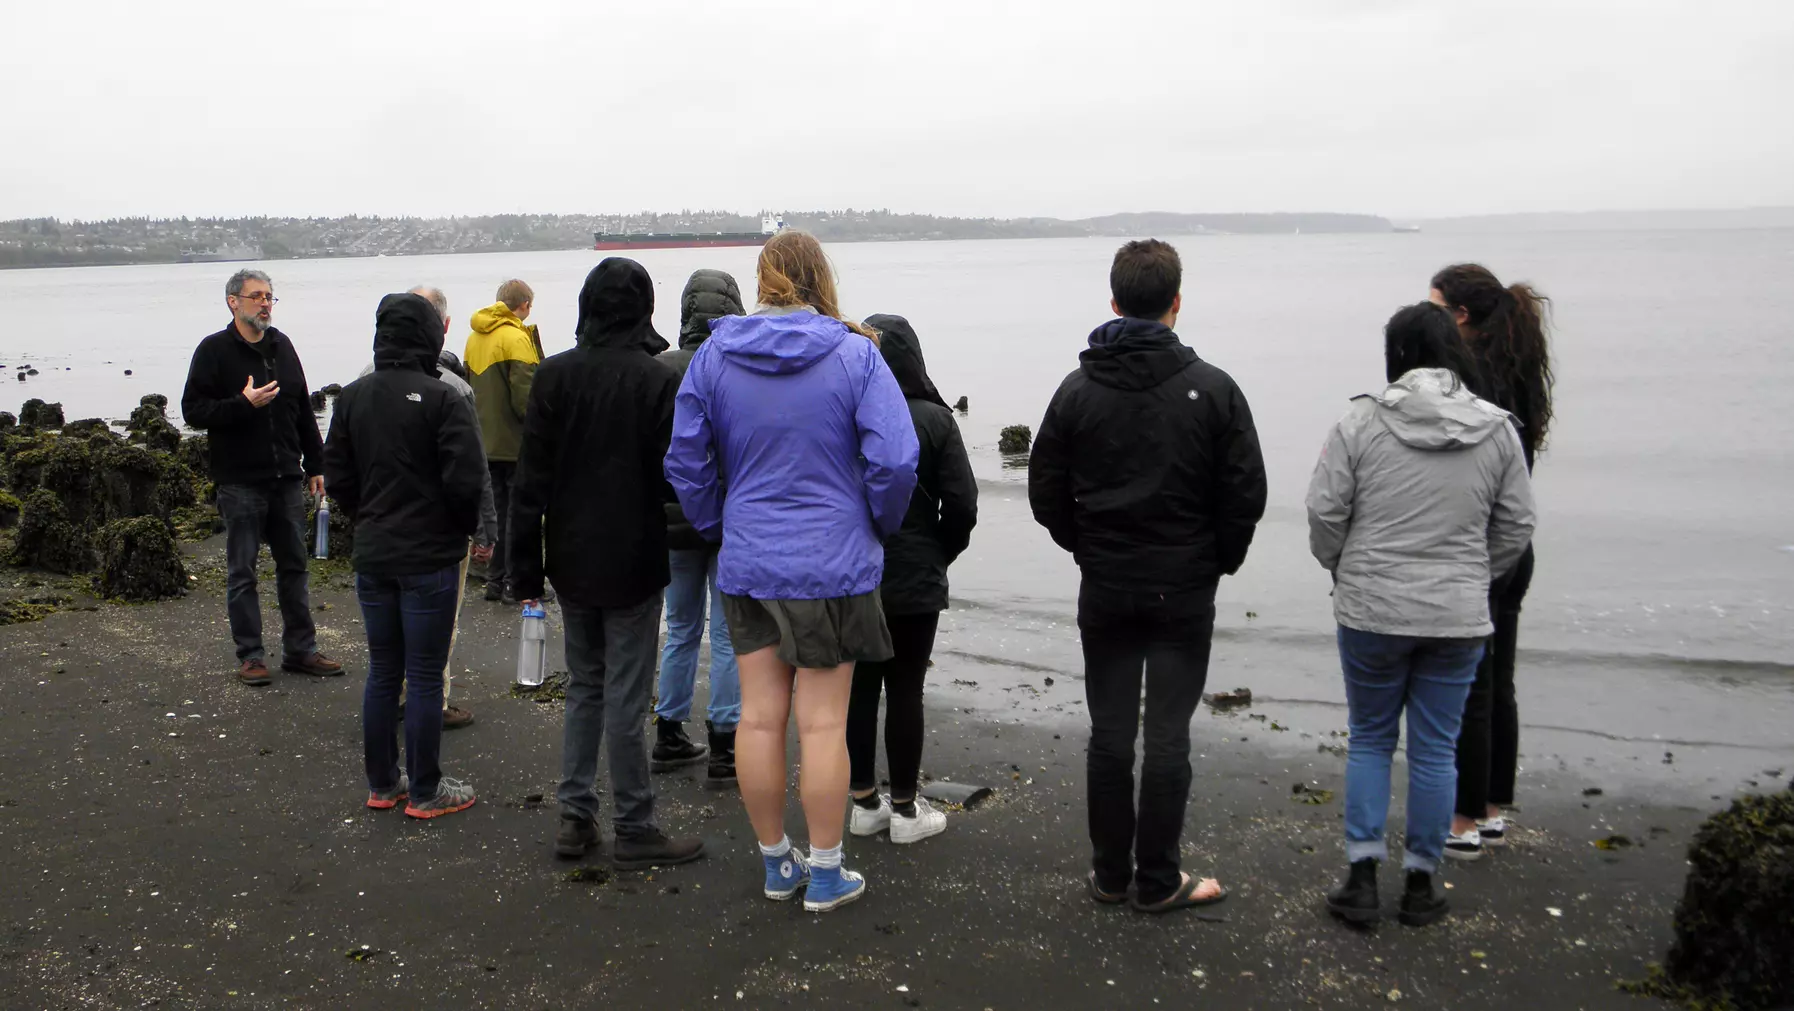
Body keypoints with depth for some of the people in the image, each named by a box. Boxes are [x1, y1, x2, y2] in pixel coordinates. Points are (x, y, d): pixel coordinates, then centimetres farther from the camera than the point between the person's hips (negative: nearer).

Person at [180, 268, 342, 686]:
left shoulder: (282, 346, 12)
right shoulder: (214, 350, -5)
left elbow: (303, 411, 16)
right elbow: (193, 411, -9)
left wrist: (315, 464, 14)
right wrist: (244, 404, -22)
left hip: (287, 479, 5)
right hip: (240, 482, -5)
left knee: (294, 566, 10)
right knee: (242, 572, 2)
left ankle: (300, 650, 19)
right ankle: (250, 656, 10)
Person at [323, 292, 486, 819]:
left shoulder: (352, 396, 4)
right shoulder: (442, 400, -15)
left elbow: (336, 473, 7)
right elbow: (464, 479, -19)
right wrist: (466, 527, -1)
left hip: (372, 555, 6)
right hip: (430, 557, -6)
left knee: (382, 672, 15)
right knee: (425, 678, 3)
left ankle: (381, 784, 25)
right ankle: (425, 791, 11)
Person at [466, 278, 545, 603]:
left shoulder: (474, 337, 11)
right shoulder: (516, 337, -14)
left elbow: (470, 387, 16)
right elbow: (525, 396, -20)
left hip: (485, 442, 8)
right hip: (516, 443, -8)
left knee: (494, 510, 14)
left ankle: (494, 579, 18)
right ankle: (515, 583, 1)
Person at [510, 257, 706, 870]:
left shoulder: (554, 375, -2)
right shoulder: (658, 380, -13)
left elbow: (530, 480, -1)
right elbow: (676, 475, -13)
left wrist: (525, 567, 3)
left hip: (572, 563, 4)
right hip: (630, 565, -4)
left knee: (583, 685, 18)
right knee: (626, 698, 2)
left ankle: (575, 817, 20)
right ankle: (634, 831, 11)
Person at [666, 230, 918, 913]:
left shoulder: (713, 356, 1)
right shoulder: (854, 354, -8)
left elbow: (686, 460, 4)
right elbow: (895, 460, -14)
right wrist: (880, 525, 3)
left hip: (746, 565, 3)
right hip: (833, 565, -3)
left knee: (759, 716, 11)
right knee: (823, 722, 4)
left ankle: (775, 862, 25)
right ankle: (825, 875, 15)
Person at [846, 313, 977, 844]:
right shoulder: (933, 420, -10)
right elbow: (962, 505, -10)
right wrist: (939, 555, 7)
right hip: (913, 581, -2)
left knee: (859, 686, 11)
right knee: (904, 689, 5)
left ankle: (864, 802, 21)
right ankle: (905, 810, 13)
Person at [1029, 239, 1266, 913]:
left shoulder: (1077, 390, -1)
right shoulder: (1213, 388, -8)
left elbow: (1045, 492, 2)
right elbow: (1245, 495, -7)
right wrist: (1220, 560, 8)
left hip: (1105, 589, 2)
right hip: (1183, 590, -2)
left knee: (1109, 733, 10)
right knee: (1167, 737, 4)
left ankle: (1110, 873, 19)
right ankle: (1157, 881, 12)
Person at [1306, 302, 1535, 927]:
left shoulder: (1360, 423, -9)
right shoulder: (1497, 430, -1)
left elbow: (1324, 513, -7)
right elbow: (1516, 525, 5)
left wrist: (1344, 571, 12)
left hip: (1371, 613, -1)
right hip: (1458, 618, 2)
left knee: (1369, 741, 13)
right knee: (1435, 751, 11)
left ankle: (1362, 879, 13)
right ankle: (1421, 882, 21)